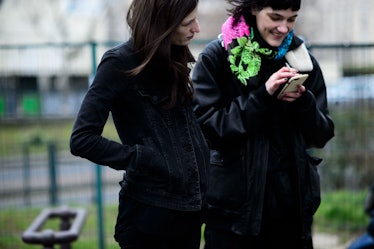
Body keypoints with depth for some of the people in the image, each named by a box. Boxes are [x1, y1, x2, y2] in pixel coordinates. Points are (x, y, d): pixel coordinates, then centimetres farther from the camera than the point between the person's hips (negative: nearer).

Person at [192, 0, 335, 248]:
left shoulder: (302, 58, 6)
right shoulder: (216, 57, -4)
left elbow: (322, 135, 7)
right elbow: (207, 128, -11)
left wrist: (304, 102, -13)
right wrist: (263, 97, -19)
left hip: (293, 202, 3)